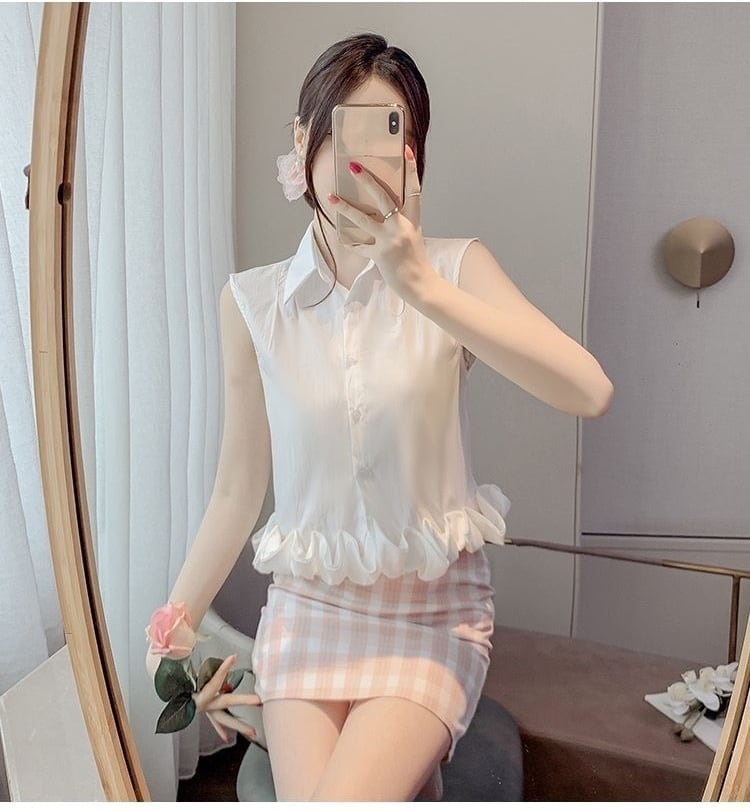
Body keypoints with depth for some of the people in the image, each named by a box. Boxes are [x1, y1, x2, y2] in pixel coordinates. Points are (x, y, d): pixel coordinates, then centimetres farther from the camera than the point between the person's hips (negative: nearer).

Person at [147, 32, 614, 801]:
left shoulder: (456, 268, -8)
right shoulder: (253, 301, -4)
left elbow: (590, 392, -24)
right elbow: (238, 488, 1)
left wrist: (422, 285, -32)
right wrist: (174, 621, 3)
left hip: (434, 606, -2)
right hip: (309, 604, 2)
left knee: (346, 794, -15)